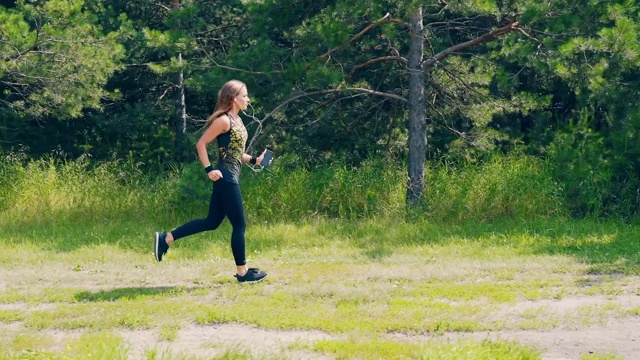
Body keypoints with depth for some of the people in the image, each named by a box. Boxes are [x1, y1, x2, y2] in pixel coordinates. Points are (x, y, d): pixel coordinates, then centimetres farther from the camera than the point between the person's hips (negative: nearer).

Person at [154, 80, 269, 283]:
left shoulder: (236, 120, 15)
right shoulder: (224, 120, -14)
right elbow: (201, 144, -14)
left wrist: (254, 160, 12)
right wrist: (209, 169, -19)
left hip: (230, 178, 10)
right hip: (226, 178, -10)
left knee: (212, 222, 11)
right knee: (239, 224, -2)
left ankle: (166, 238, 12)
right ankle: (242, 271, 6)